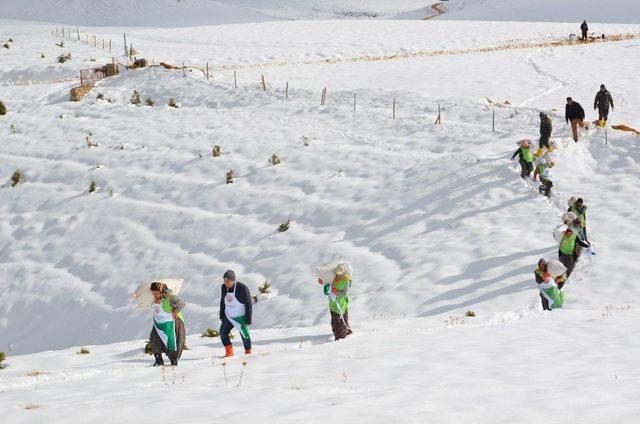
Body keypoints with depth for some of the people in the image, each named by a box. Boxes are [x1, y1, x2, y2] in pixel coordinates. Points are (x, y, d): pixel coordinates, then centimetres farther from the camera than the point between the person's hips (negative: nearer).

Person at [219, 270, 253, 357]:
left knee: (244, 335, 2)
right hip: (228, 316, 5)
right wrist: (221, 315, 13)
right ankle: (229, 353, 8)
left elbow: (249, 304, -16)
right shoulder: (224, 287, -5)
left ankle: (248, 353, 23)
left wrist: (248, 320, -16)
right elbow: (222, 301, 10)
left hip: (240, 317, -5)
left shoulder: (243, 288, -22)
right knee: (223, 332, -3)